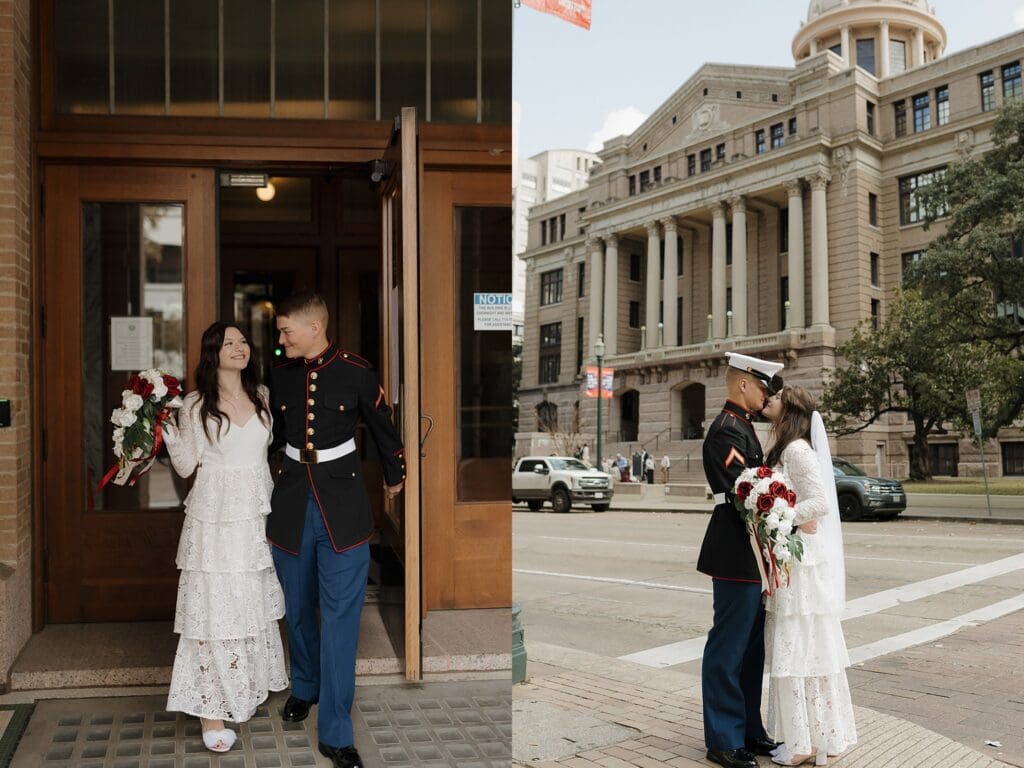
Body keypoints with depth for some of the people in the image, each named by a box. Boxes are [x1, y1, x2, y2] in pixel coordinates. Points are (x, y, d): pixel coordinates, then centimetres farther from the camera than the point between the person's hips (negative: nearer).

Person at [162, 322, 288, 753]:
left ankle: (248, 690, 29)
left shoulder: (262, 396, 7)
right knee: (215, 605, -3)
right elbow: (186, 466, -4)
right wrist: (167, 431, -16)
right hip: (216, 517, -4)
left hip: (258, 514, 4)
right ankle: (211, 707, 5)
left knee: (255, 603, 13)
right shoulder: (196, 405, -5)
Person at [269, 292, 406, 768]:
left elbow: (382, 426, 6)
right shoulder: (280, 375, 1)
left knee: (340, 614, -5)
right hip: (292, 503, 3)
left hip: (342, 506, -3)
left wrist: (394, 476, 19)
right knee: (297, 607, 15)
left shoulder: (355, 373, -9)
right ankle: (305, 685, 41)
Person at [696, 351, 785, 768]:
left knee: (750, 647, 17)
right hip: (737, 552, -11)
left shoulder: (741, 426, 18)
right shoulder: (727, 429, -15)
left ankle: (747, 731, 28)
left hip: (749, 553, 11)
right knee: (729, 647, -2)